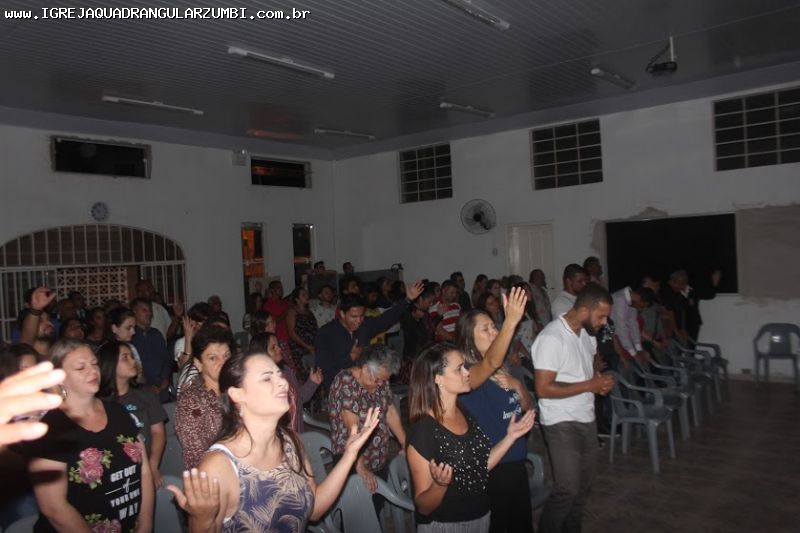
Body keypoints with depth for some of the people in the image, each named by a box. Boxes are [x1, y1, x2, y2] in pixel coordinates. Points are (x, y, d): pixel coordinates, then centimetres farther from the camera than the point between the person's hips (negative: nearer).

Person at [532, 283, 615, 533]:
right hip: (561, 422, -8)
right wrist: (590, 385, -19)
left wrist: (600, 379, -2)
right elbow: (544, 389, -24)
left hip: (586, 418, 8)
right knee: (567, 489, -7)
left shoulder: (587, 333, 5)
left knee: (584, 484, 18)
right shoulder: (552, 337, -22)